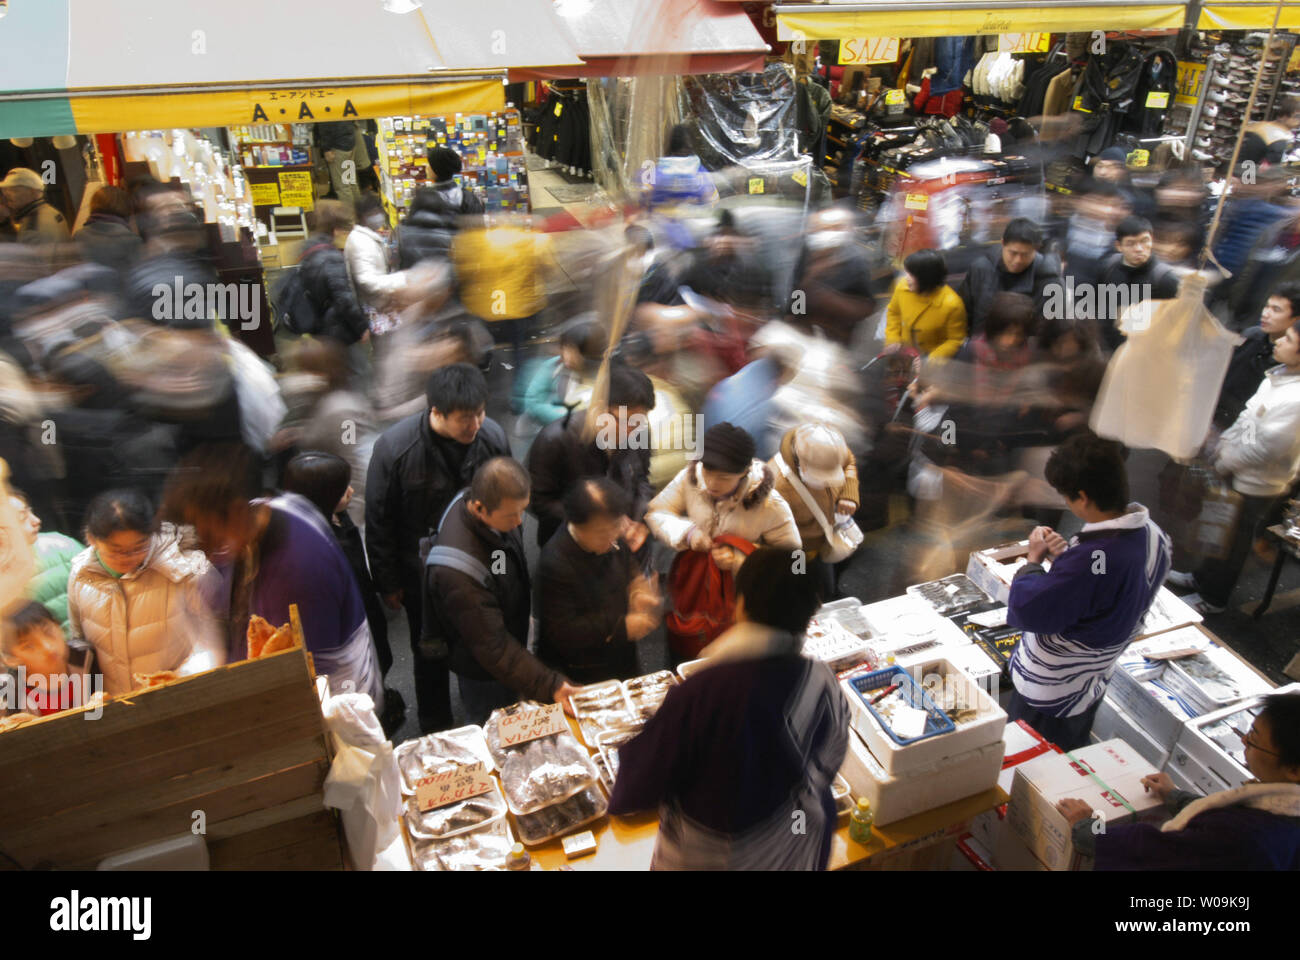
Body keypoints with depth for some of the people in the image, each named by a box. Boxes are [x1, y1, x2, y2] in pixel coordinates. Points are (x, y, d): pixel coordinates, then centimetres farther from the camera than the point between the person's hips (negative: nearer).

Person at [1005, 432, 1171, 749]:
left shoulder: (1090, 559, -37)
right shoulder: (1155, 538, -8)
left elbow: (1025, 610, -27)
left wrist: (1034, 559, -12)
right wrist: (1066, 557, -4)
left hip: (1048, 696, -8)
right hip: (1092, 687, 8)